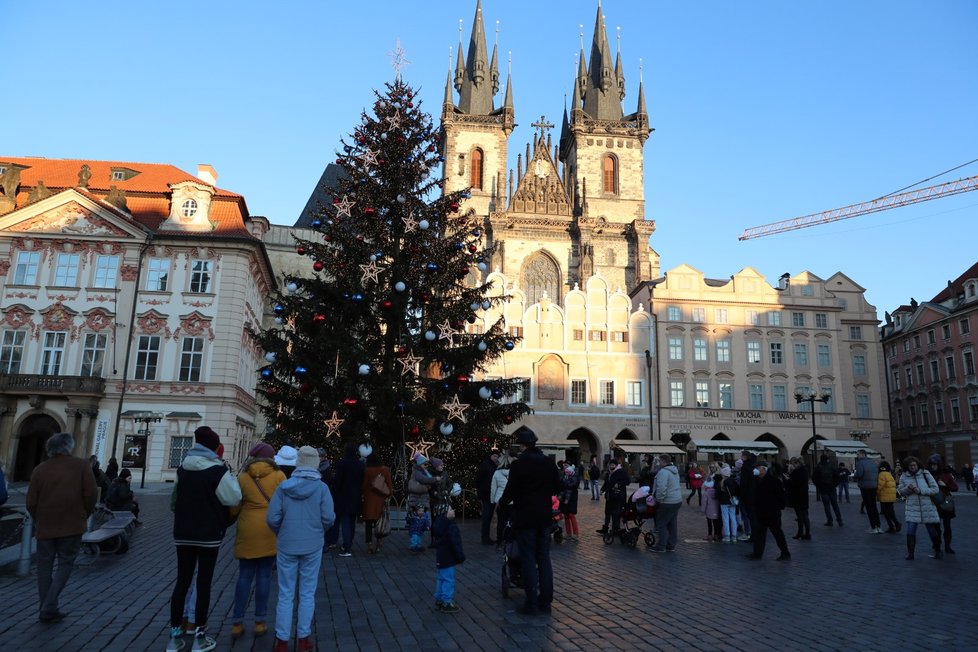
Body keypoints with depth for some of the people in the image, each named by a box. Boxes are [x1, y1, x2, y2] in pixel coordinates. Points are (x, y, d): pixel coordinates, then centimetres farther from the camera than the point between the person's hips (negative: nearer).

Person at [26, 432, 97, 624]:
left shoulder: (40, 469, 2)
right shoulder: (81, 466, -4)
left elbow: (31, 501, 2)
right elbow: (91, 494, -9)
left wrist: (39, 521, 19)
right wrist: (84, 515, 9)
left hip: (45, 526, 2)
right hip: (72, 525, -2)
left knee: (45, 567, 13)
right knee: (65, 564, 8)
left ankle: (46, 609, 16)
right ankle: (49, 608, -2)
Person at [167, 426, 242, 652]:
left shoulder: (183, 468, 4)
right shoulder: (218, 470, -15)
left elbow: (174, 500, 18)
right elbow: (233, 499, -13)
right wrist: (232, 479, -1)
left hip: (183, 534, 5)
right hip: (209, 535, -5)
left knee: (182, 582, 11)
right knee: (204, 584, 3)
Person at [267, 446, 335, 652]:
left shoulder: (283, 487, -7)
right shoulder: (321, 488, -10)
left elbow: (272, 518, -7)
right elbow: (328, 518, -12)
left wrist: (281, 534, 13)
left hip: (286, 546, 1)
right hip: (312, 546, -1)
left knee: (285, 595, 10)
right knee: (307, 594, 11)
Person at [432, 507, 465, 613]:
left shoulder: (437, 523, 6)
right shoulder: (450, 526, -24)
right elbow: (455, 543, -24)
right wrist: (460, 556, -14)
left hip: (440, 557, 10)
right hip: (448, 558, -10)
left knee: (441, 578, 19)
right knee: (448, 580, 0)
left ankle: (439, 600, 29)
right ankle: (446, 603, 7)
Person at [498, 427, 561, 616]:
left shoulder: (518, 464, -15)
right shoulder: (549, 462, 2)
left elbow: (511, 490, -12)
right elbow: (557, 487, 10)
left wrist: (501, 502, 7)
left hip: (525, 518, -5)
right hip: (544, 517, 5)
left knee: (529, 560, 2)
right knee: (544, 559, 11)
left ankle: (532, 603, 5)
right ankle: (545, 601, 16)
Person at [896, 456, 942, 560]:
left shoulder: (925, 474, -4)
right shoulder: (904, 476, 1)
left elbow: (936, 489, -6)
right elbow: (900, 491, 4)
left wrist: (921, 491, -17)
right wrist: (908, 488, -17)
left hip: (928, 508, 0)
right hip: (912, 508, 1)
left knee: (933, 531, 13)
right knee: (910, 532, -7)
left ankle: (938, 550, 35)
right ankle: (910, 553, 3)